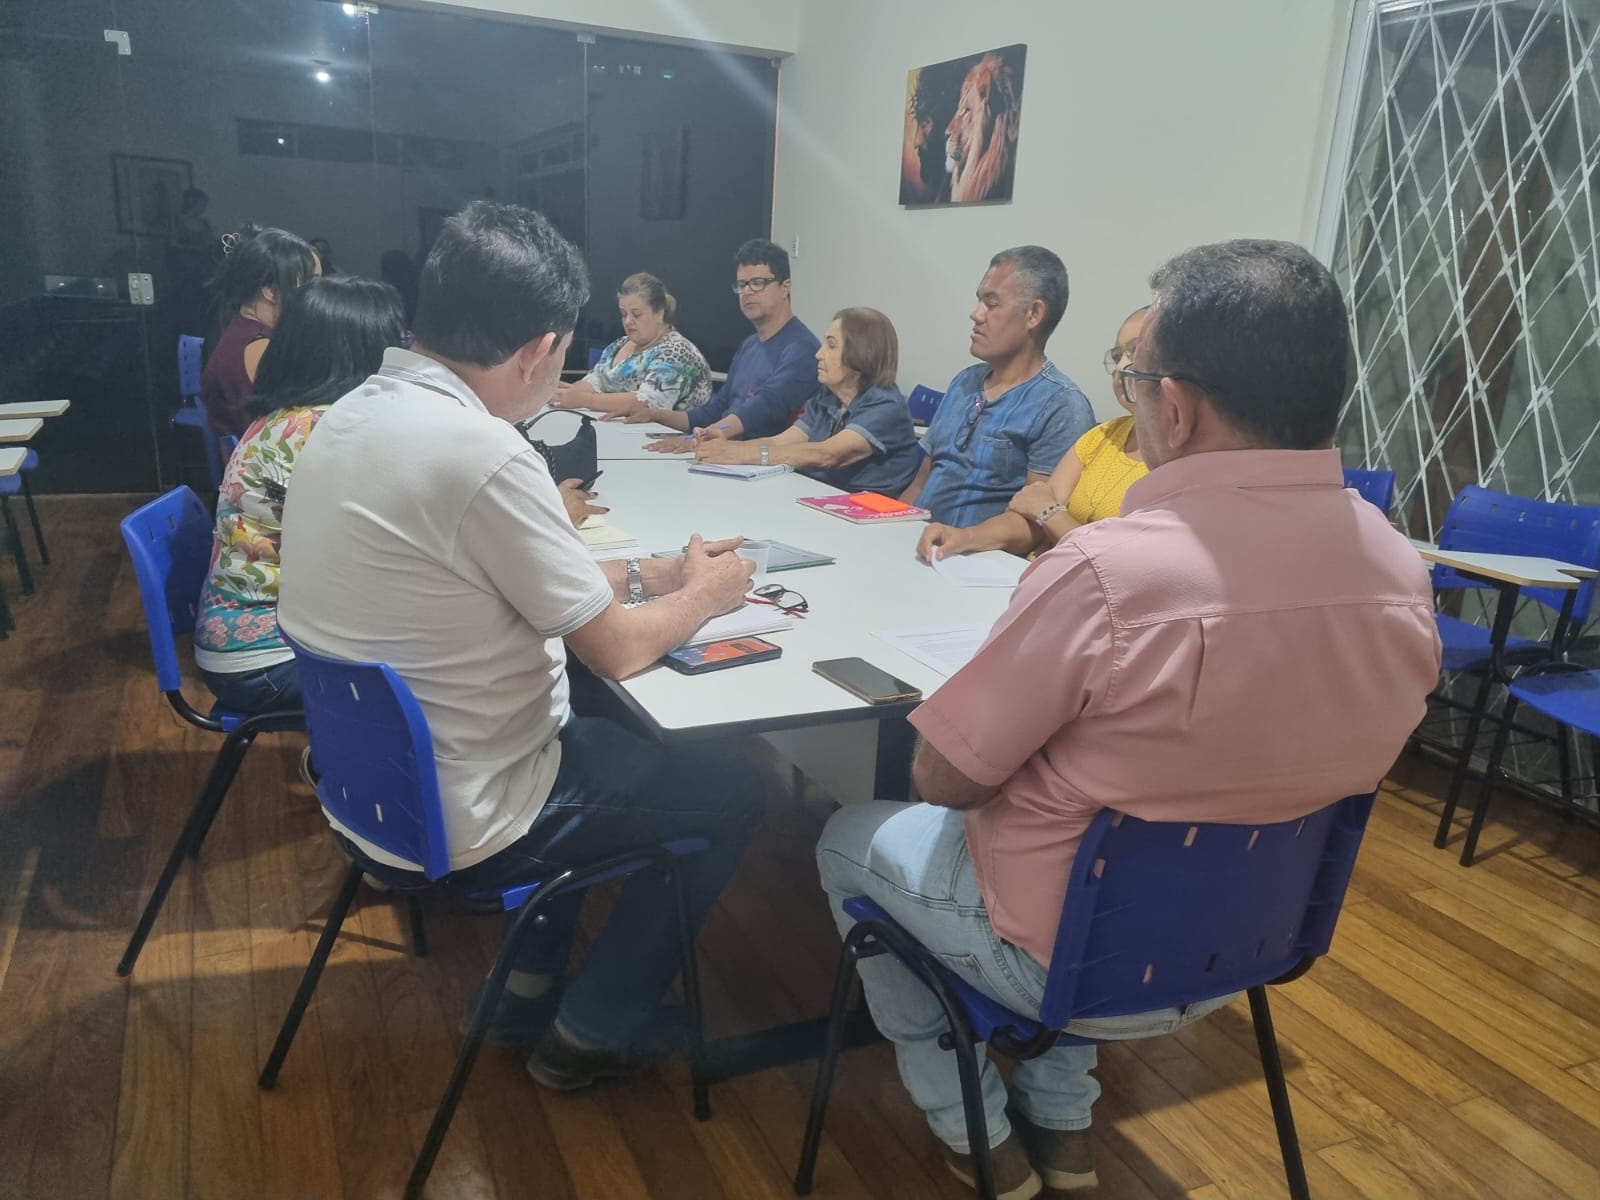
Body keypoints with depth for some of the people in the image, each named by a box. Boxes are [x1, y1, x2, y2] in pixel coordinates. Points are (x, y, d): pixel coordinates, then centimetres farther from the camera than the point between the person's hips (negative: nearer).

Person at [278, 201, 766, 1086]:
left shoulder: (356, 411, 0)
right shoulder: (480, 451, -29)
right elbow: (617, 650, -18)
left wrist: (649, 572, 11)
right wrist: (704, 595, 2)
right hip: (457, 822, -8)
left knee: (595, 734, 31)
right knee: (734, 792, 9)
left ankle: (528, 987, 36)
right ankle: (593, 1030, 23)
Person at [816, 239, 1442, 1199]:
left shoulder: (1109, 569, -33)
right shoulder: (1405, 576, -10)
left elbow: (944, 779, -20)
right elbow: (1275, 752, 6)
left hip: (1067, 959, -6)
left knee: (849, 841, 20)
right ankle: (1063, 1119, 38)